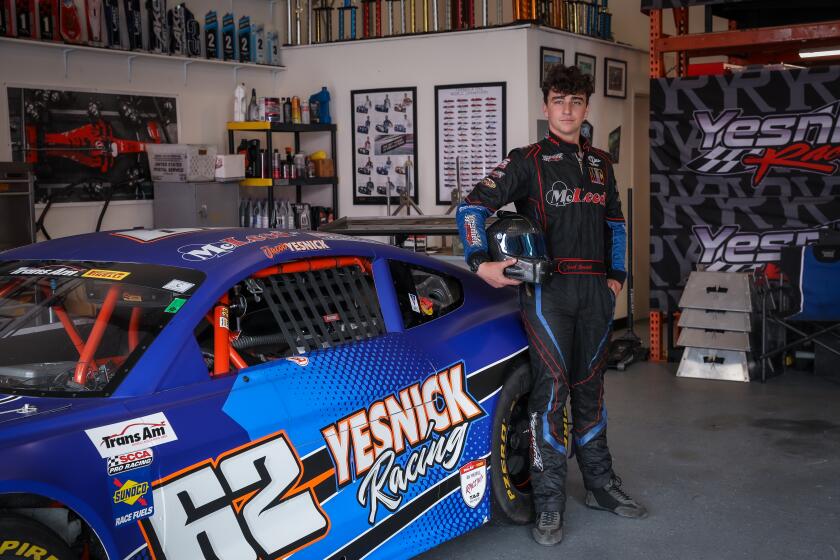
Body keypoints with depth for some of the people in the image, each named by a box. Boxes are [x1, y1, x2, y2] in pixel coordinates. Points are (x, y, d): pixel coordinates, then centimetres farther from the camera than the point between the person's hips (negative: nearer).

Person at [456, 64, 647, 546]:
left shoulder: (601, 164, 15)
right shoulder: (528, 162, -1)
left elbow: (616, 223, 24)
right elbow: (473, 207, -8)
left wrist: (616, 275, 14)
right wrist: (480, 263, -20)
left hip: (595, 289, 5)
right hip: (548, 287, -5)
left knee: (590, 388, 14)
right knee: (552, 389, -7)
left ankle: (601, 485, 25)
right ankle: (549, 503, 0)